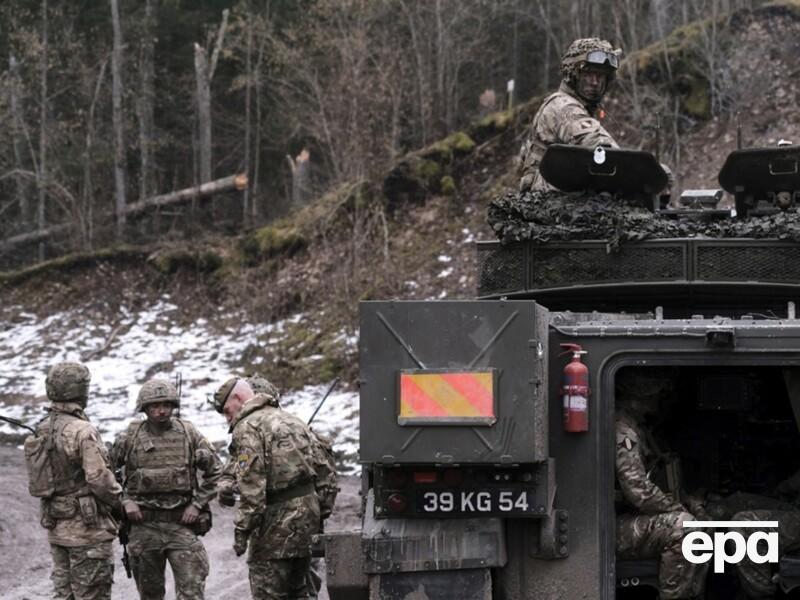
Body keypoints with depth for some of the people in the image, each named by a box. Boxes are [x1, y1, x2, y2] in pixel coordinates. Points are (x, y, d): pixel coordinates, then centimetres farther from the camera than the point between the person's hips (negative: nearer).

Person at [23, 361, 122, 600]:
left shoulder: (41, 431, 7)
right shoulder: (83, 431, -18)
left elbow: (36, 479, 11)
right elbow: (99, 478, -21)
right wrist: (118, 502, -5)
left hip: (56, 526, 8)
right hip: (87, 526, -8)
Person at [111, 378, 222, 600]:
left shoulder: (189, 434, -1)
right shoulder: (130, 437, -1)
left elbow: (215, 471, 6)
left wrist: (197, 504, -2)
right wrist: (125, 501, -5)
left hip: (181, 523, -1)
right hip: (144, 525, 1)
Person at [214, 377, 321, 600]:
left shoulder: (247, 426, -8)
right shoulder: (291, 420, 18)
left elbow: (251, 483, -17)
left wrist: (242, 529, -16)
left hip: (277, 518, -9)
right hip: (307, 511, 9)